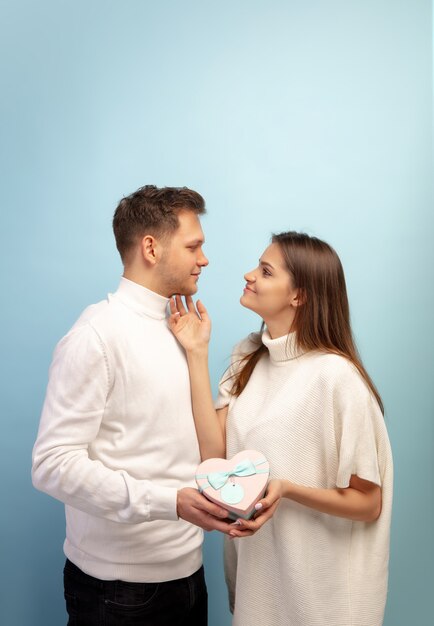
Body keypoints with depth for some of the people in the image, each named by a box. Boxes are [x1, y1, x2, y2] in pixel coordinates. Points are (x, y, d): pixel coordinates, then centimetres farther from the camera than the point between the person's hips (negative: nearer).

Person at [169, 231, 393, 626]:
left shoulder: (335, 376, -22)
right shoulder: (248, 356, -1)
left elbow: (367, 504, -15)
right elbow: (215, 453, -11)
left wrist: (287, 489, -31)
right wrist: (197, 353, -13)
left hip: (316, 582, -6)